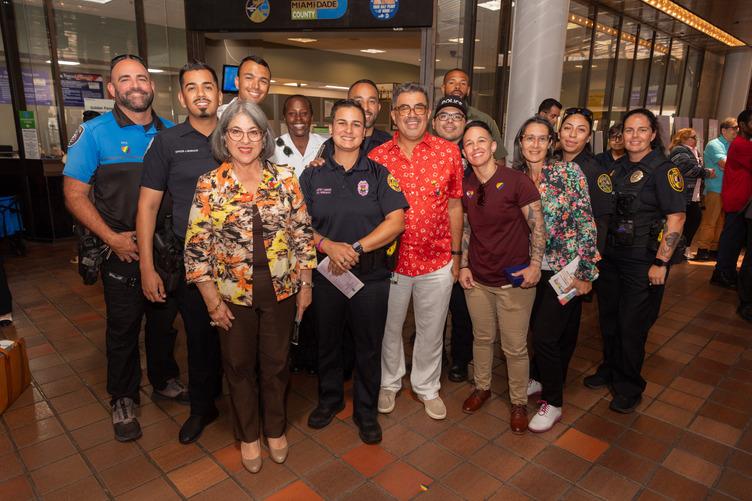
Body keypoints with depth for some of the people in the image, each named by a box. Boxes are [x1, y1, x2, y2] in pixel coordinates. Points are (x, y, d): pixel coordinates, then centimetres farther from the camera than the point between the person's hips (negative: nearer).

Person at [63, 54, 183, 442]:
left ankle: (165, 380, 39)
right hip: (122, 252, -3)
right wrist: (112, 238, -15)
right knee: (123, 328, 10)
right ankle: (122, 400, 30)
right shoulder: (95, 133, -6)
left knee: (164, 321, 17)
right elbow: (75, 194, -6)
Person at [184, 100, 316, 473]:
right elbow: (196, 246, -6)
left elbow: (303, 233, 1)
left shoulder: (285, 179, -4)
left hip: (280, 290, 1)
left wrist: (305, 283, 1)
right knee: (239, 366, 16)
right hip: (232, 293, 0)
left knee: (276, 363, 16)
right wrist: (211, 299, -8)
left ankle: (276, 429, 40)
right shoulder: (209, 184, -7)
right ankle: (248, 435, 39)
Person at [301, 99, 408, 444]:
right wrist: (328, 245, -18)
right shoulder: (313, 175, 4)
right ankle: (329, 399, 41)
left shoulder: (379, 174, 0)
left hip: (371, 276, -1)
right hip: (326, 273, 2)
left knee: (369, 347, 10)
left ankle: (366, 411, 31)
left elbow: (396, 221, -10)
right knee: (328, 342, 17)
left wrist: (356, 248, -19)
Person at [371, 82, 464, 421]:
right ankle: (389, 383, 42)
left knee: (431, 330, 16)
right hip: (390, 259, 0)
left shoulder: (448, 153, -3)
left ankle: (427, 387, 39)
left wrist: (456, 254, 5)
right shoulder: (377, 157, -3)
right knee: (389, 327, 17)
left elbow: (454, 206, 3)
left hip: (437, 261, 0)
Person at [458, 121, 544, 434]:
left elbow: (537, 227, -9)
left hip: (514, 280, -4)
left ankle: (519, 402, 27)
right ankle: (482, 387, 39)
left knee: (515, 347, 5)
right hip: (477, 279, 4)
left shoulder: (516, 181, -12)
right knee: (482, 337, 18)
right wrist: (463, 266, 6)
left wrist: (535, 265, -15)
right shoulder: (465, 186, 2)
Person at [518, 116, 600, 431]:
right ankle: (540, 378, 40)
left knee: (545, 334, -3)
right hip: (533, 267, 4)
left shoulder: (570, 172, -11)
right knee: (537, 328, 14)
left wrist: (585, 272, -13)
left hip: (565, 267, -4)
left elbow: (587, 224, -12)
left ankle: (553, 403, 17)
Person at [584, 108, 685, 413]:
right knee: (608, 319, 16)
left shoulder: (663, 169, -11)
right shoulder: (619, 167, 8)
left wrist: (661, 263, -18)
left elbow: (676, 218, -15)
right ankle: (610, 370, 38)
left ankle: (629, 387, 23)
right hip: (611, 256, 6)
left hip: (643, 262, -6)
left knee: (631, 326, 3)